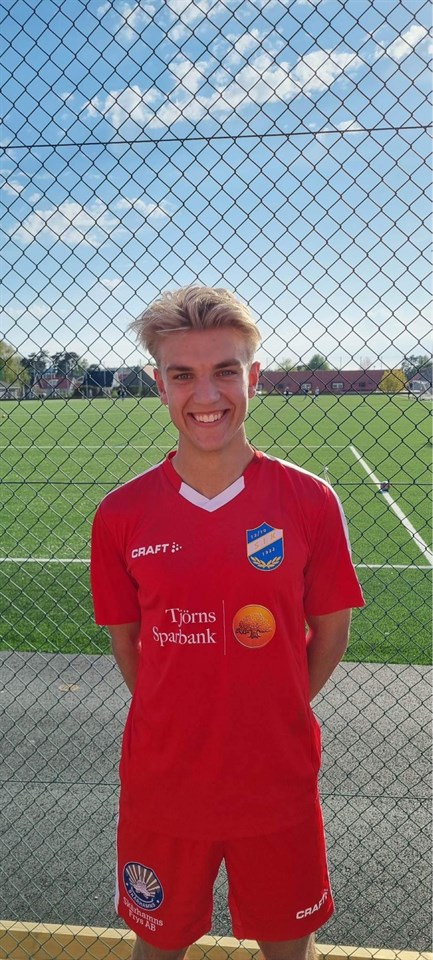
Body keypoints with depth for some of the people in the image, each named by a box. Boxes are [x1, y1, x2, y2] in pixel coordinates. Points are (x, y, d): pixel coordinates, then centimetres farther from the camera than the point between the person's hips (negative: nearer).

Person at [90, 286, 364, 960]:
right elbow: (126, 638, 2)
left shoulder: (310, 502, -11)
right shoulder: (122, 515, -9)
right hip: (160, 786, 1)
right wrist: (181, 722, 0)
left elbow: (331, 630, -1)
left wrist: (272, 717, -1)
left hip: (279, 785, 0)